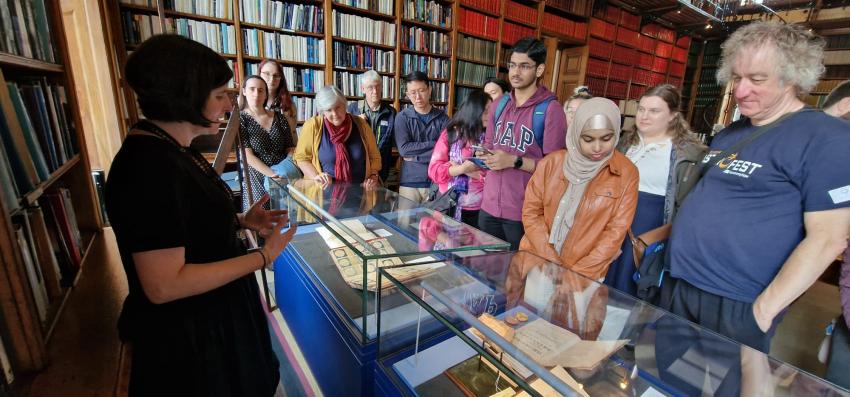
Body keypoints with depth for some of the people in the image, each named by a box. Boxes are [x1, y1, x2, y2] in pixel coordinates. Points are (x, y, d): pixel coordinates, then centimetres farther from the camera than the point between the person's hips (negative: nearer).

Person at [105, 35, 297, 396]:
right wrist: (264, 256, -25)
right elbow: (164, 285, -29)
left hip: (210, 313, 9)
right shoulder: (151, 166, -29)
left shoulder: (172, 149, 3)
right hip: (187, 335, -9)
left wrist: (242, 221, -2)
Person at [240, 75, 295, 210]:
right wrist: (273, 175, -20)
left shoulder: (279, 118, 10)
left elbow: (291, 149, 9)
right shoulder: (239, 118, 0)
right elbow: (247, 155, -8)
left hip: (284, 177, 3)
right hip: (257, 179, -2)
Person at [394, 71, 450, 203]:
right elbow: (404, 149, -10)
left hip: (436, 182, 1)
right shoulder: (402, 117, 3)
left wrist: (415, 157, -11)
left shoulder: (442, 117, 3)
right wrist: (433, 143, -9)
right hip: (409, 182, 0)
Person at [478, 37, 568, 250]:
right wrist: (485, 157, -3)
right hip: (489, 206, 6)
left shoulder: (551, 109, -10)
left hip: (523, 212, -5)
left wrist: (514, 161, -19)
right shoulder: (498, 104, 9)